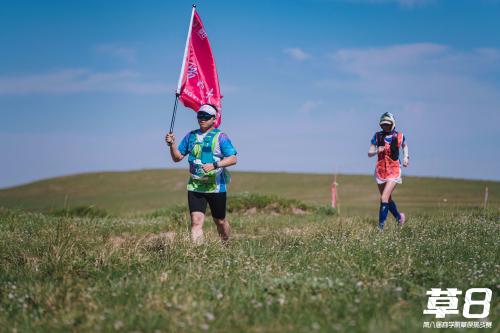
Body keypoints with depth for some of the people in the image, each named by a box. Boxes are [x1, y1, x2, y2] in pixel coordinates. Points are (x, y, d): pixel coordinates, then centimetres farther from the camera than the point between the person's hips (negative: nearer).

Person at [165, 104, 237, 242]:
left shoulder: (220, 137, -4)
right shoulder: (191, 136, 9)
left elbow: (233, 159, -13)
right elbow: (177, 157, 13)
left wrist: (214, 165, -26)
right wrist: (172, 144, -6)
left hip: (216, 187, -2)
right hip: (195, 187, 3)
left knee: (220, 221, 13)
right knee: (196, 221, -11)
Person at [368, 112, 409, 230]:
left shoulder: (399, 136, -1)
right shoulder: (377, 136, 0)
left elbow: (405, 146, 21)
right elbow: (369, 153, 0)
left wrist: (406, 157, 4)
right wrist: (377, 151, -20)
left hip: (394, 171, -3)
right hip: (380, 171, 3)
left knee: (384, 199, -15)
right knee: (387, 199, 16)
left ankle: (380, 226, -11)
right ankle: (399, 216, 41)